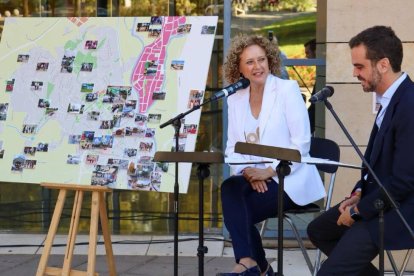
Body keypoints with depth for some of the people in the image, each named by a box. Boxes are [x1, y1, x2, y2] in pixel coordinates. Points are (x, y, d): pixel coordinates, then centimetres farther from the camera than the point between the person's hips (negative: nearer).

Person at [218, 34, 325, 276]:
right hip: (253, 180, 5)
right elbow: (233, 147, 7)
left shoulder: (287, 89, -5)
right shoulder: (235, 99, 10)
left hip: (289, 180, -5)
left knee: (237, 209, -25)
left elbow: (301, 143, -11)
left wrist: (269, 171, -19)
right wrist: (248, 172, -14)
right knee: (230, 188, -26)